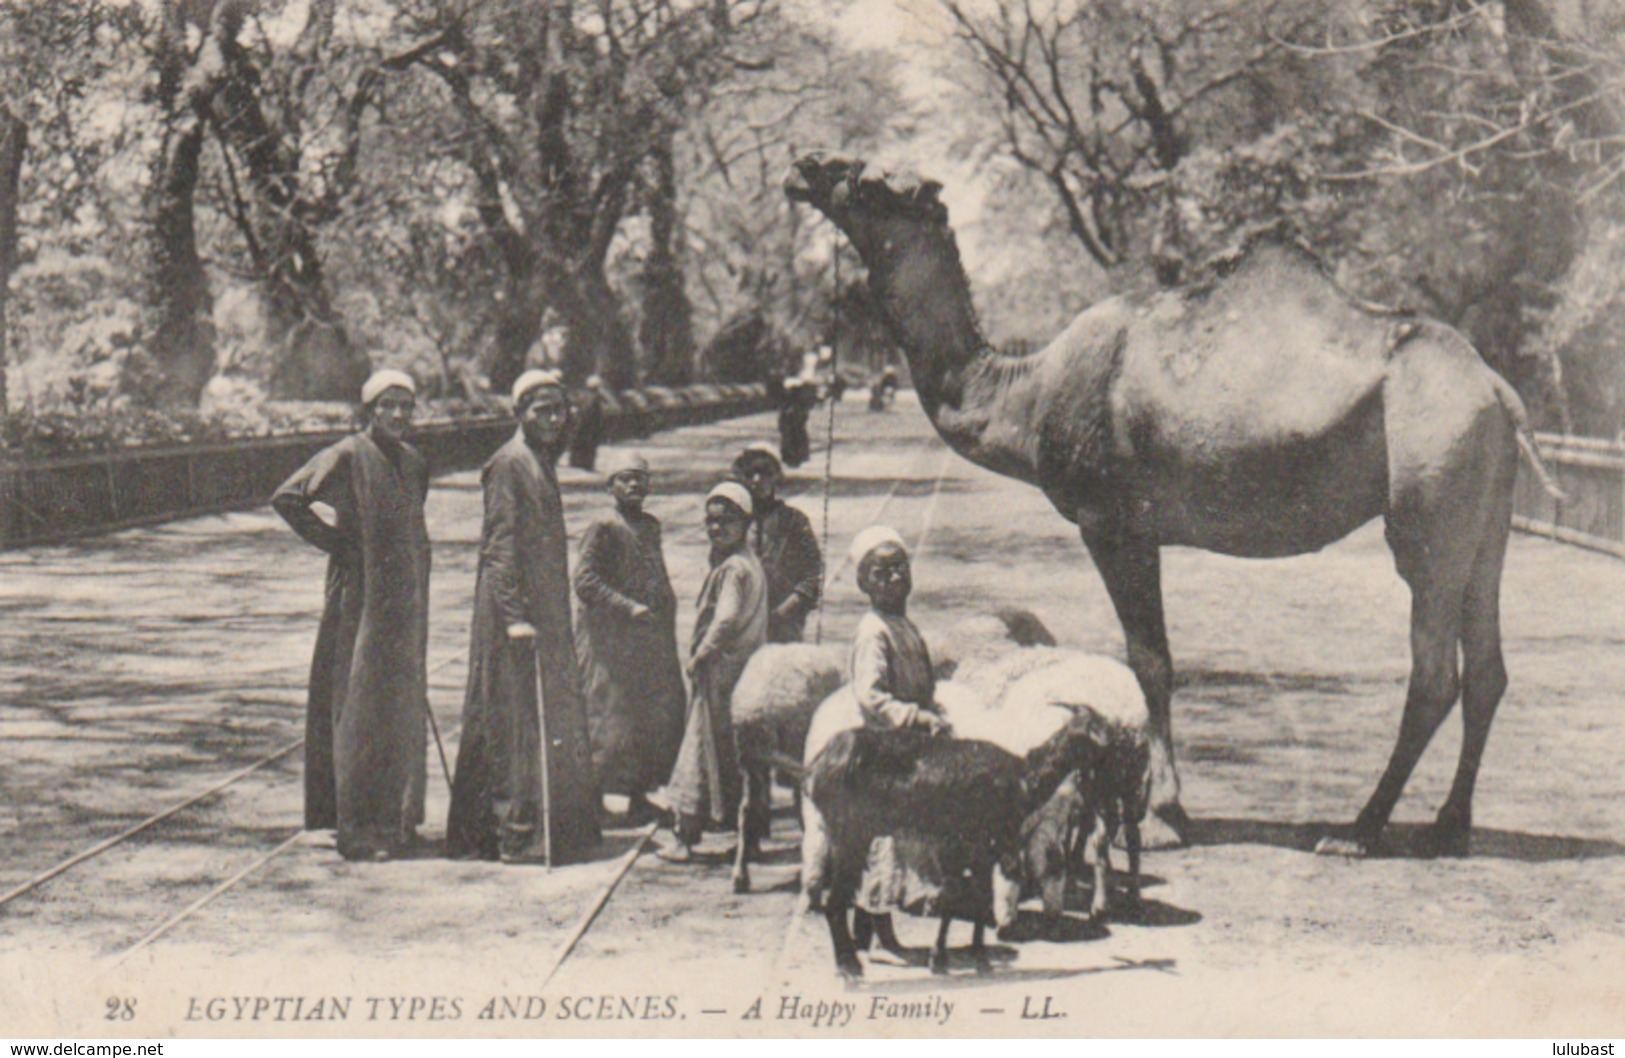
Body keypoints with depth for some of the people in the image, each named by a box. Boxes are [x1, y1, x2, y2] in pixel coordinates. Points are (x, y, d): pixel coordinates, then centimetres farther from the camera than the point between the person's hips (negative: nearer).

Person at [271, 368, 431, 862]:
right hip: (359, 595, -7)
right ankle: (358, 827, -2)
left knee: (403, 708, 11)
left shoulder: (414, 464, 12)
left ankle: (397, 818, 20)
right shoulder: (348, 456, -10)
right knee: (360, 709, -5)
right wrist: (333, 540, -12)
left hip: (404, 601, 7)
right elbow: (287, 497, -15)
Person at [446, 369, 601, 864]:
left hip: (545, 610, 10)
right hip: (513, 606, -10)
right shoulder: (508, 465, -12)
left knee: (549, 719, 13)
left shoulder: (541, 462, 16)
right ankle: (516, 834, -3)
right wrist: (514, 616, -23)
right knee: (516, 722, -6)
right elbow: (500, 546, -17)